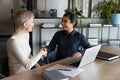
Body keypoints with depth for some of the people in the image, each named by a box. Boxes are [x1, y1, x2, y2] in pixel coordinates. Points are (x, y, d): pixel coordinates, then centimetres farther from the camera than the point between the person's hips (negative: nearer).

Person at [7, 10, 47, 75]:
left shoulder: (26, 34, 1)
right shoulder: (14, 41, -26)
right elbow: (27, 65, -25)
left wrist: (35, 63, -3)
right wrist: (40, 53, -12)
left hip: (28, 70, 7)